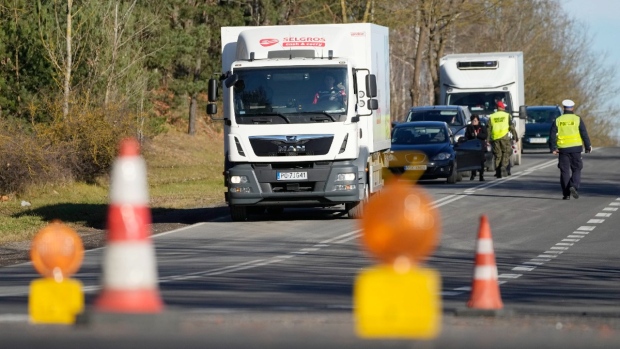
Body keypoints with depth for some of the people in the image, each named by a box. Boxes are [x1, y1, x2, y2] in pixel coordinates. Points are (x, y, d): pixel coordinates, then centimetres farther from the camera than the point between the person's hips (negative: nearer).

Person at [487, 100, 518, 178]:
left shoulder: (491, 117, 11)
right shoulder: (507, 115, 5)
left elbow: (488, 129, 7)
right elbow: (512, 127, 2)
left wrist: (487, 139, 7)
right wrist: (515, 136, 7)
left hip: (495, 138, 2)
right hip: (504, 137, -2)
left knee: (497, 155, 7)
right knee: (506, 154, 2)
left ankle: (498, 172, 4)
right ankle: (503, 167, -19)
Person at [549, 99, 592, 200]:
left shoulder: (557, 120, 4)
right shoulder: (577, 119, 0)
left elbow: (552, 135, 0)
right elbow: (584, 134, -1)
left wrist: (553, 148, 4)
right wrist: (588, 146, 5)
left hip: (563, 149, 1)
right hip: (575, 148, -1)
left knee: (564, 171, 6)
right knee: (576, 170, 8)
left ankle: (566, 194, 4)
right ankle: (574, 186, -16)